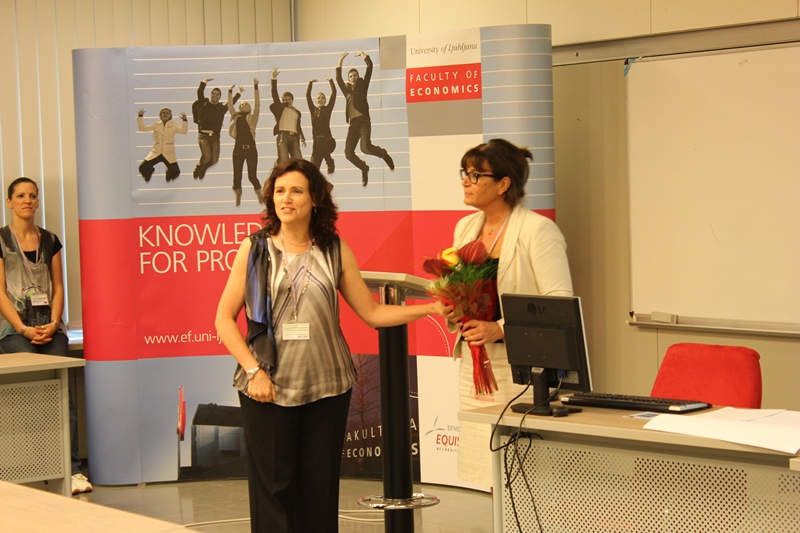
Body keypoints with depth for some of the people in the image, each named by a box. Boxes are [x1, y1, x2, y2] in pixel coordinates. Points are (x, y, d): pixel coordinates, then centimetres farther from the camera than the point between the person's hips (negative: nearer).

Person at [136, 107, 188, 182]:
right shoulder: (156, 125, 7)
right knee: (143, 168, -10)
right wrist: (140, 116, -5)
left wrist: (184, 120, -30)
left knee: (175, 172, -14)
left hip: (169, 153, -2)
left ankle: (169, 173, 25)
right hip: (156, 152, 2)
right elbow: (142, 128, 6)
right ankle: (149, 171, 28)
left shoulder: (174, 125, 1)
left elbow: (183, 131, -15)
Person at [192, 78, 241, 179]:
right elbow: (200, 93, -5)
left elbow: (232, 102, 13)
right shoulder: (204, 104, 5)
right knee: (207, 157, -21)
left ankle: (203, 168, 29)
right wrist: (204, 82, -12)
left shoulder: (222, 108, 12)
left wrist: (239, 93, 10)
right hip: (203, 135, -3)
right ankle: (198, 169, 9)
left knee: (214, 159, -4)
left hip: (215, 136, 3)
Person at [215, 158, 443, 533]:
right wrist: (253, 370, -8)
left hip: (326, 388, 2)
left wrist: (431, 308, -4)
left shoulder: (335, 251, 7)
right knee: (274, 490, -1)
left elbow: (372, 312, 6)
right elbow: (224, 319, 2)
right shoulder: (255, 248, 3)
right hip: (268, 388, -1)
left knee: (320, 490, 6)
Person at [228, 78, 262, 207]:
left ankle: (261, 199, 12)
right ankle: (238, 200, 16)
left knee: (252, 176, -4)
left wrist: (256, 87, -6)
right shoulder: (236, 118, 14)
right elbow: (229, 106, 10)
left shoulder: (252, 118, 8)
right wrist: (230, 91, 4)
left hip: (250, 148, -2)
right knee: (236, 177, 1)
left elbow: (257, 103, 0)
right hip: (238, 149, 2)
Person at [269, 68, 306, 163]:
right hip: (283, 136, -4)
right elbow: (274, 94, 3)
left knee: (299, 161, -5)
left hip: (294, 137, 4)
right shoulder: (280, 108, 12)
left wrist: (302, 137, 12)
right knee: (283, 160, -15)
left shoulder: (297, 112, 22)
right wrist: (274, 78, -5)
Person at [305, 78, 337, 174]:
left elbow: (333, 93, 3)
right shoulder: (313, 110, 14)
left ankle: (330, 164, -10)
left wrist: (331, 82, 4)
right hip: (316, 139, 3)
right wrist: (310, 83, 9)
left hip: (327, 138, -3)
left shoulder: (328, 109, 8)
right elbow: (307, 95, 10)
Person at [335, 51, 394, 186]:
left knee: (365, 147, -26)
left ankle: (383, 153, 6)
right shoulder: (347, 89, 21)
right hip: (353, 123, 4)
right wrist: (340, 61, 15)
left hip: (364, 121, -4)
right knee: (348, 153, -7)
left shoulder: (362, 85, 12)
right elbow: (338, 79, 13)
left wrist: (363, 55, 14)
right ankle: (364, 168, 21)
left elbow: (370, 67, 6)